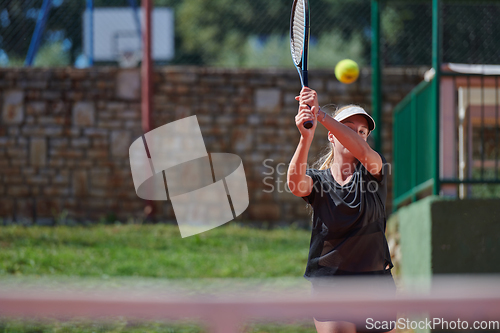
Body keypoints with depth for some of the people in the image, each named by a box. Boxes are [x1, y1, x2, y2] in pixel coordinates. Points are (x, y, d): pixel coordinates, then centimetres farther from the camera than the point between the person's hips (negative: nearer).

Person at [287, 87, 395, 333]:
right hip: (329, 283, -1)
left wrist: (321, 115, -38)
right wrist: (306, 137, -41)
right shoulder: (317, 180, 2)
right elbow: (295, 183, -23)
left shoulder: (372, 172, 1)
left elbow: (362, 151, -23)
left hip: (375, 284, 1)